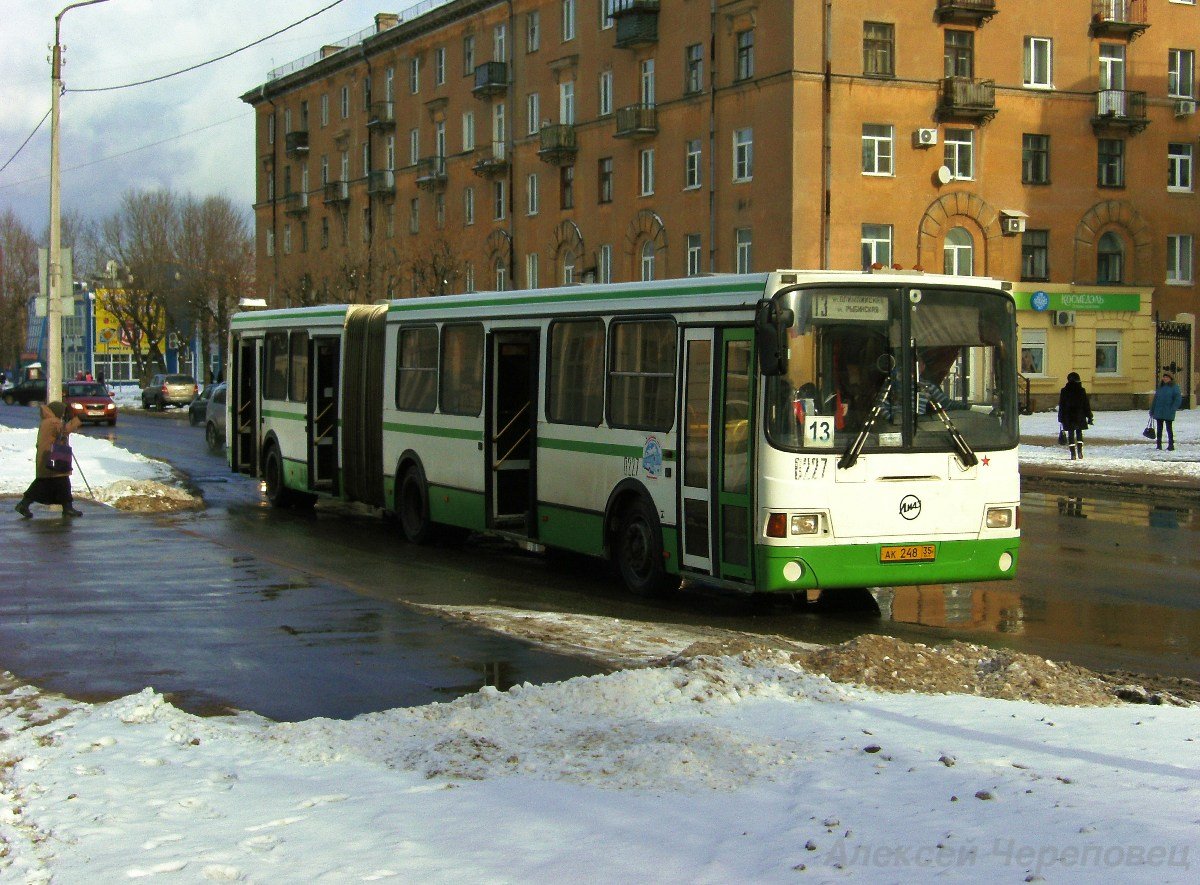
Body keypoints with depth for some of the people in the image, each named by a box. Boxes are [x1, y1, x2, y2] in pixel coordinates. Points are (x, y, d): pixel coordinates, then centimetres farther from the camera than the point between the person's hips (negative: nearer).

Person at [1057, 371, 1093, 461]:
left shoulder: (1064, 391, -3)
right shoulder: (1081, 390, -2)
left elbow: (1061, 406, 1)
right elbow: (1087, 405, 1)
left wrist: (1061, 418, 7)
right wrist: (1089, 417, 7)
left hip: (1068, 417, -1)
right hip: (1080, 416, 1)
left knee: (1071, 435, 3)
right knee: (1079, 433, 15)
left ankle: (1073, 454, -2)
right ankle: (1080, 452, 2)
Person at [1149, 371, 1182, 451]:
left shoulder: (1174, 387, -2)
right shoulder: (1160, 387, 14)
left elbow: (1178, 399, -9)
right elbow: (1155, 399, 17)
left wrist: (1173, 409, -19)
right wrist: (1152, 411, 14)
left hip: (1168, 412, -5)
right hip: (1159, 412, 5)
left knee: (1169, 429, -2)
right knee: (1159, 429, 8)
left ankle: (1171, 445, 4)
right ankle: (1159, 445, 14)